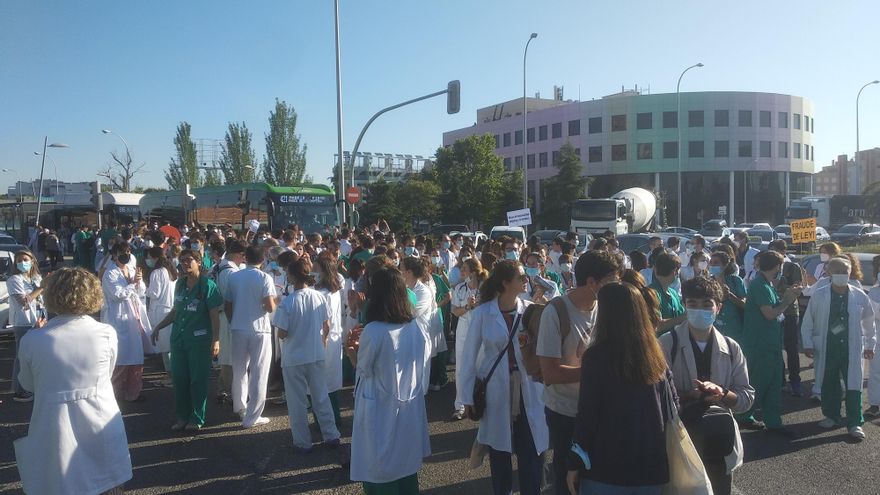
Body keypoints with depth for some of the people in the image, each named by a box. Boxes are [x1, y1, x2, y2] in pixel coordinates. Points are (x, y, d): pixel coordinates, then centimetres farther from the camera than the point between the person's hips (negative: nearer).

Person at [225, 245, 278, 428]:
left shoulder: (234, 277, 4)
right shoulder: (264, 278, -8)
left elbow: (227, 306, 7)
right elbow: (270, 307, -16)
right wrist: (275, 304, 6)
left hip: (238, 329, 4)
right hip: (259, 330, -4)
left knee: (239, 370, 20)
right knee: (259, 374, 3)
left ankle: (239, 407, 35)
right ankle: (252, 417, 4)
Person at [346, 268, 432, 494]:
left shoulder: (373, 331, -21)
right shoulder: (419, 326, -5)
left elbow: (364, 370, -9)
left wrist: (353, 350, 11)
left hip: (380, 414, -5)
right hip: (411, 409, 5)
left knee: (380, 474, 12)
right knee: (407, 468, 21)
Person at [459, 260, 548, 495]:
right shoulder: (482, 313, -7)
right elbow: (469, 357, -2)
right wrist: (469, 397, -1)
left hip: (528, 390, 1)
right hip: (496, 390, 0)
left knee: (532, 452, 3)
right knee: (499, 449, 16)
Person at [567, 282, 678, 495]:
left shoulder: (596, 356, -13)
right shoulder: (655, 354, 1)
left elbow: (586, 414, -12)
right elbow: (673, 406, 7)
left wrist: (574, 464, -4)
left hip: (606, 466, -4)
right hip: (651, 466, 4)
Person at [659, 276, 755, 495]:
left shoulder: (731, 348, 2)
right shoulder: (667, 344, -9)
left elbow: (747, 398, 1)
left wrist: (723, 393, -18)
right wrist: (689, 395, -25)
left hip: (720, 445, 3)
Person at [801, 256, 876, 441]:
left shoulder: (860, 296, -1)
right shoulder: (819, 295, -4)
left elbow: (869, 322, 12)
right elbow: (808, 322, 1)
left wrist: (870, 345, 13)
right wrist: (808, 344, -3)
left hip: (852, 349, 0)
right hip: (826, 349, 0)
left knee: (853, 386, 0)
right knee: (828, 384, 11)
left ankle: (855, 423, 10)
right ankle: (832, 416, 28)